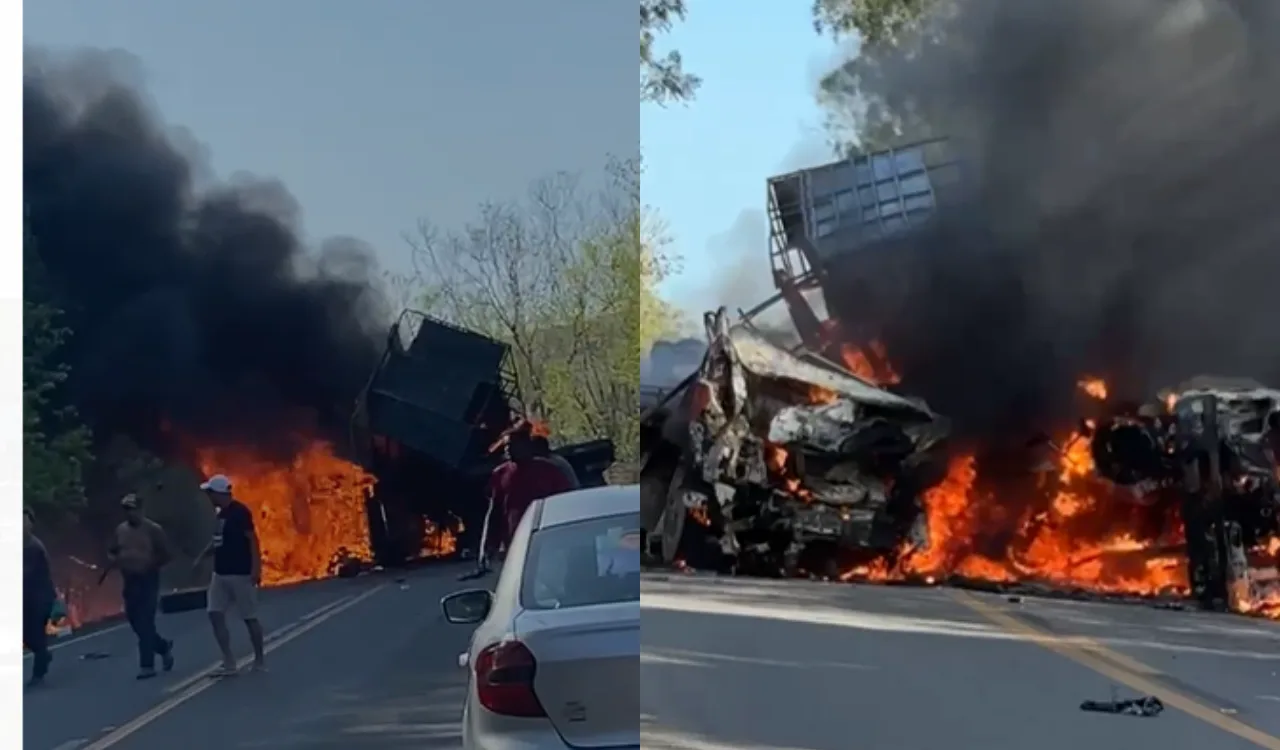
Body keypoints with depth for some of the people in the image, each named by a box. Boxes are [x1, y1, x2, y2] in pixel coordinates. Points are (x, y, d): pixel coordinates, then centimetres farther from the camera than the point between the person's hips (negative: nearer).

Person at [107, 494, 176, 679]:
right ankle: (163, 646, 32)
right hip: (129, 581, 6)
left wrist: (150, 564, -20)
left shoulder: (153, 529, -6)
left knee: (145, 623, -9)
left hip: (148, 581, -6)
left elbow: (166, 556, -6)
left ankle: (147, 665, -5)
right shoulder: (120, 530, 10)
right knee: (135, 621, 9)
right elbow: (111, 553, 17)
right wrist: (114, 560, -6)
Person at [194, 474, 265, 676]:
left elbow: (252, 540, -17)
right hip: (220, 573, 9)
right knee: (215, 615, 1)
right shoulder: (222, 513, 12)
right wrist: (202, 557, 15)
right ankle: (229, 663, 4)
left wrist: (256, 569, -23)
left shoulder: (240, 511, -14)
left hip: (240, 574, -9)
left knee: (249, 617, 1)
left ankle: (260, 660, 14)